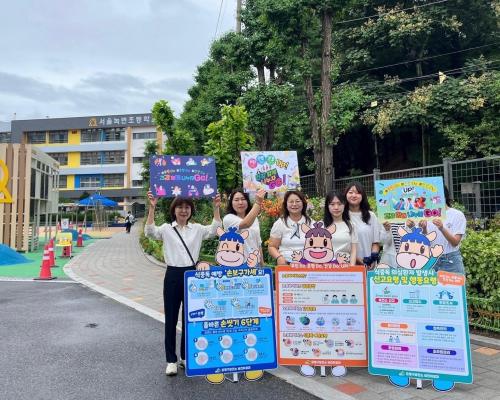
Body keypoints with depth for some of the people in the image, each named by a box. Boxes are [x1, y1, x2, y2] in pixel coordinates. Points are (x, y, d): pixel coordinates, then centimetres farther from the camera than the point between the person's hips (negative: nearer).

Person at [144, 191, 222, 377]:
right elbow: (149, 232, -16)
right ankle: (171, 360, 18)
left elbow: (215, 230, -7)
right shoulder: (166, 229, 2)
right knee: (171, 318, 5)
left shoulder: (197, 229, 7)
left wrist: (216, 208, -16)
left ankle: (186, 356, 27)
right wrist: (152, 208, -25)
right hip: (173, 275, -2)